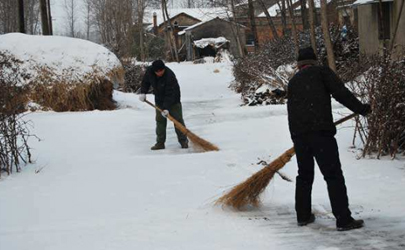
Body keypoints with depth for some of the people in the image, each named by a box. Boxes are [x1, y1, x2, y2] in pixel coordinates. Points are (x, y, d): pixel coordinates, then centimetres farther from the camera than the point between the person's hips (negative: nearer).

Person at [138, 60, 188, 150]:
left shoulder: (170, 76, -33)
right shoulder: (149, 71, -16)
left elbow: (170, 94, -33)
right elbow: (145, 82, 5)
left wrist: (166, 108, -37)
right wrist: (143, 93, -9)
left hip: (173, 100, -5)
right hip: (159, 100, 5)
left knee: (178, 119, -3)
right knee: (160, 121, 3)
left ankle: (183, 141, 5)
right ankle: (160, 142, 7)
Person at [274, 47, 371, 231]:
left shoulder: (293, 82, 22)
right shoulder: (321, 71, 5)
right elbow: (341, 93, -5)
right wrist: (362, 109, 2)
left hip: (298, 134, 6)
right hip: (320, 131, -6)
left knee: (304, 175, 20)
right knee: (333, 175, -5)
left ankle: (303, 216, 24)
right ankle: (344, 220, -8)